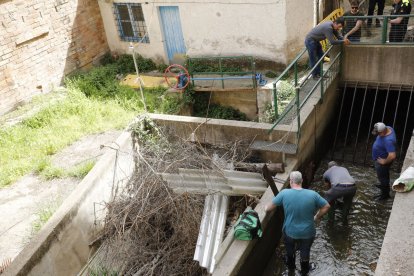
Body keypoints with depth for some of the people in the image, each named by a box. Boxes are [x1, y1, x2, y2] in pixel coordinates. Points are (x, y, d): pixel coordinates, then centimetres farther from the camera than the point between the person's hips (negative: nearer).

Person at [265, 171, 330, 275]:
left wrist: (266, 208, 15)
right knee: (305, 252, 27)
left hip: (290, 231, 0)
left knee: (289, 251, 30)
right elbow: (326, 206, -6)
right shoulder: (312, 194, -18)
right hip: (307, 232, 0)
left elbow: (269, 207, -8)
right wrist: (317, 217, 9)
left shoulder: (284, 193, -19)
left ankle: (291, 268, 56)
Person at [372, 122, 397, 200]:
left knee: (382, 177, 14)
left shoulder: (388, 141, -40)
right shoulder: (388, 128, -14)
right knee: (384, 175, 32)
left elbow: (392, 156, -43)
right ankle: (384, 185, 57)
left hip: (382, 162, -9)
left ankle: (385, 194, 35)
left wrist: (384, 162, -25)